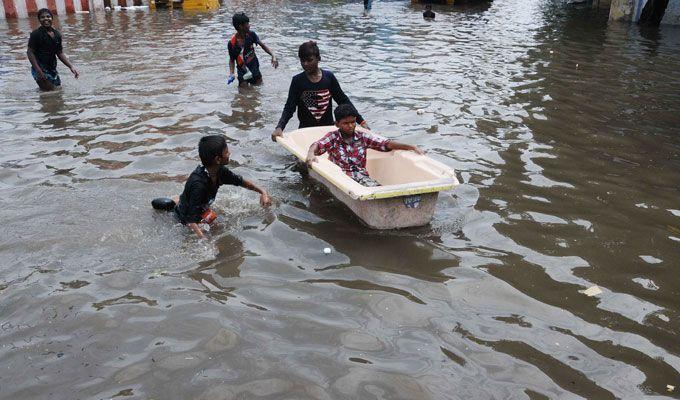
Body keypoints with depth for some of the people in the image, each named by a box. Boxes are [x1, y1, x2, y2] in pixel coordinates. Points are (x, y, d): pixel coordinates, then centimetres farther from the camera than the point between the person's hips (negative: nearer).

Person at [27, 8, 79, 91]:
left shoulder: (57, 34, 8)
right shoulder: (36, 34, -10)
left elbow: (60, 53, 16)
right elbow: (30, 52, -12)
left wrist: (71, 67, 7)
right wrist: (39, 71, -21)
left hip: (52, 68, 7)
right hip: (41, 69, -7)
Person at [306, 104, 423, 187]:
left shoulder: (363, 137, 9)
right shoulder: (332, 137, 4)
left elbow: (387, 144, 2)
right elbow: (317, 145, -13)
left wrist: (411, 147, -10)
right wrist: (310, 154, -38)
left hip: (361, 174, 2)